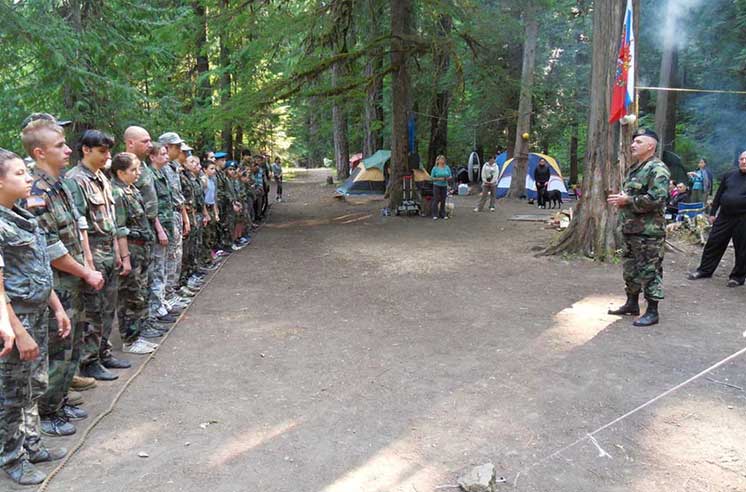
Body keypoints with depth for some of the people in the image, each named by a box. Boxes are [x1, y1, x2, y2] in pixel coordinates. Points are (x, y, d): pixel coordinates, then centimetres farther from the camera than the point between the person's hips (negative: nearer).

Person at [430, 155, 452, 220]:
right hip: (436, 186, -3)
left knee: (443, 201, 6)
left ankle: (442, 214, 14)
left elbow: (450, 176, 11)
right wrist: (439, 179, -16)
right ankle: (435, 215, 0)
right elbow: (432, 177, -2)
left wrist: (447, 178, -10)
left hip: (444, 186, 3)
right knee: (436, 200, -5)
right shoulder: (435, 168, -1)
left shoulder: (447, 168, 8)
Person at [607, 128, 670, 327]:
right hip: (630, 228, 10)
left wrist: (627, 200, -19)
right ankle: (632, 303, 30)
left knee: (649, 270, -3)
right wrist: (620, 198, 7)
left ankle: (652, 312, 5)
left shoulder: (657, 169, -14)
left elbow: (656, 199, -25)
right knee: (631, 267, 17)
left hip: (649, 231, -10)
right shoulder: (635, 167, 17)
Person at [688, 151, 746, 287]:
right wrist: (712, 213, 10)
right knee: (714, 243, 7)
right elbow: (718, 195, 13)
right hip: (724, 217, 4)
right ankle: (704, 270, 18)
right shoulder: (729, 175, 9)